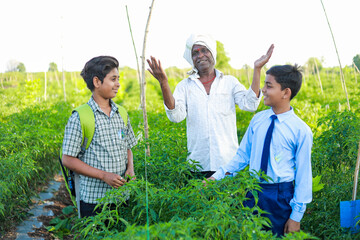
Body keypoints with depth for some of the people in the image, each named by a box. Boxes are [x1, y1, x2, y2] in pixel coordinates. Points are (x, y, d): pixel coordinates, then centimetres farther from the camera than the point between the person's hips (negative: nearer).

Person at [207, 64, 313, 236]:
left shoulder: (301, 131, -10)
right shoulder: (258, 120, 2)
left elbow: (303, 175, -7)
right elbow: (243, 155, 10)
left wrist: (296, 216, -6)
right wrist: (217, 176, 0)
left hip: (280, 197, -4)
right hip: (253, 193, 4)